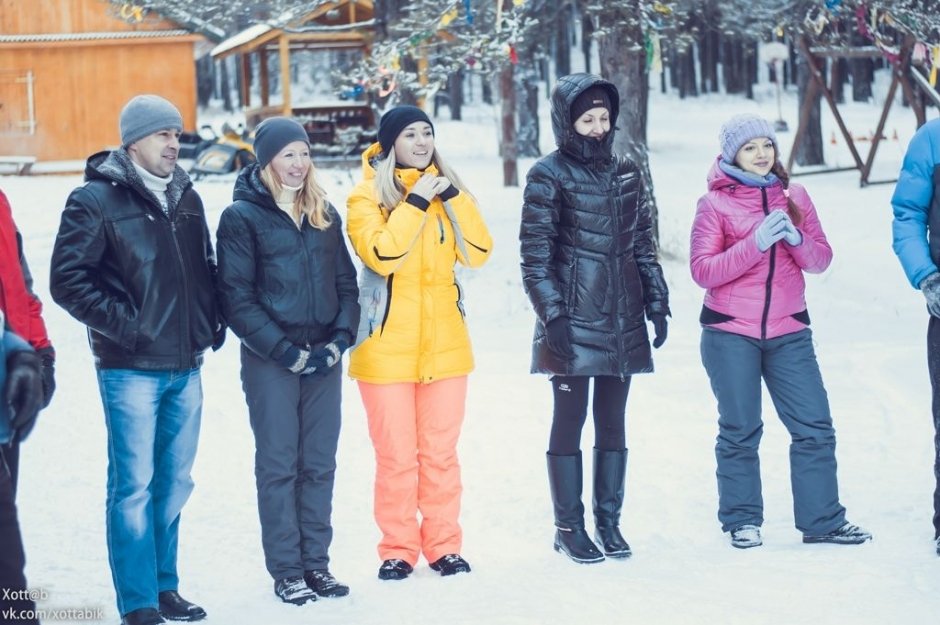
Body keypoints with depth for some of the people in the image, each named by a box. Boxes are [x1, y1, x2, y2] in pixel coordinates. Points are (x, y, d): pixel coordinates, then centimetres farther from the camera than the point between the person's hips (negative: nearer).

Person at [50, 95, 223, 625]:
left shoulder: (186, 198, 13)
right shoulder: (96, 200, -7)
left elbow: (207, 267, 23)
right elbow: (68, 280, -12)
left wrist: (213, 321, 9)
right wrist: (123, 325, -15)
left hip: (186, 367, 6)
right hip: (131, 368, -6)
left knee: (174, 482, 12)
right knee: (134, 486, -4)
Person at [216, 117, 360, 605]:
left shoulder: (324, 215, 11)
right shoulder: (243, 217, -4)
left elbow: (346, 283, 12)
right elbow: (237, 298, -9)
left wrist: (340, 340, -4)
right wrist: (284, 351, -14)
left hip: (324, 358, 5)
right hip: (270, 362, -5)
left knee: (319, 464, 7)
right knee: (279, 465, 0)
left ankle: (316, 562, 16)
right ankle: (286, 570, 6)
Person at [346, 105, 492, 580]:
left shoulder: (446, 191, 11)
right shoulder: (367, 196, -3)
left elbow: (478, 252, -1)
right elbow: (381, 253, -20)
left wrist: (454, 197, -10)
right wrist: (415, 202, -18)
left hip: (444, 343, 4)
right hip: (388, 346, -4)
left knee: (441, 452, 7)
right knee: (396, 455, -1)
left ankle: (443, 545, 16)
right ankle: (397, 549, 9)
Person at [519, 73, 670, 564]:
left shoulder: (624, 172, 11)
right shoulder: (549, 176, -5)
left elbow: (643, 244, 16)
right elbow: (535, 257, -8)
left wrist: (657, 302, 11)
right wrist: (553, 316, -15)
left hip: (621, 321, 5)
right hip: (573, 321, -5)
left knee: (613, 422, 9)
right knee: (570, 421, 2)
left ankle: (609, 521, 17)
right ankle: (569, 527, 9)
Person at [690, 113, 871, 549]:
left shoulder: (793, 197, 9)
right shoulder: (715, 203, 0)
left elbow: (821, 259, 8)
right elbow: (702, 271, -9)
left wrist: (796, 238, -13)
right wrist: (754, 243, -19)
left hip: (788, 331, 3)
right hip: (730, 334, -3)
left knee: (814, 426, -1)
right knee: (740, 430, 2)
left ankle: (822, 521, 7)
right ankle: (742, 521, 12)